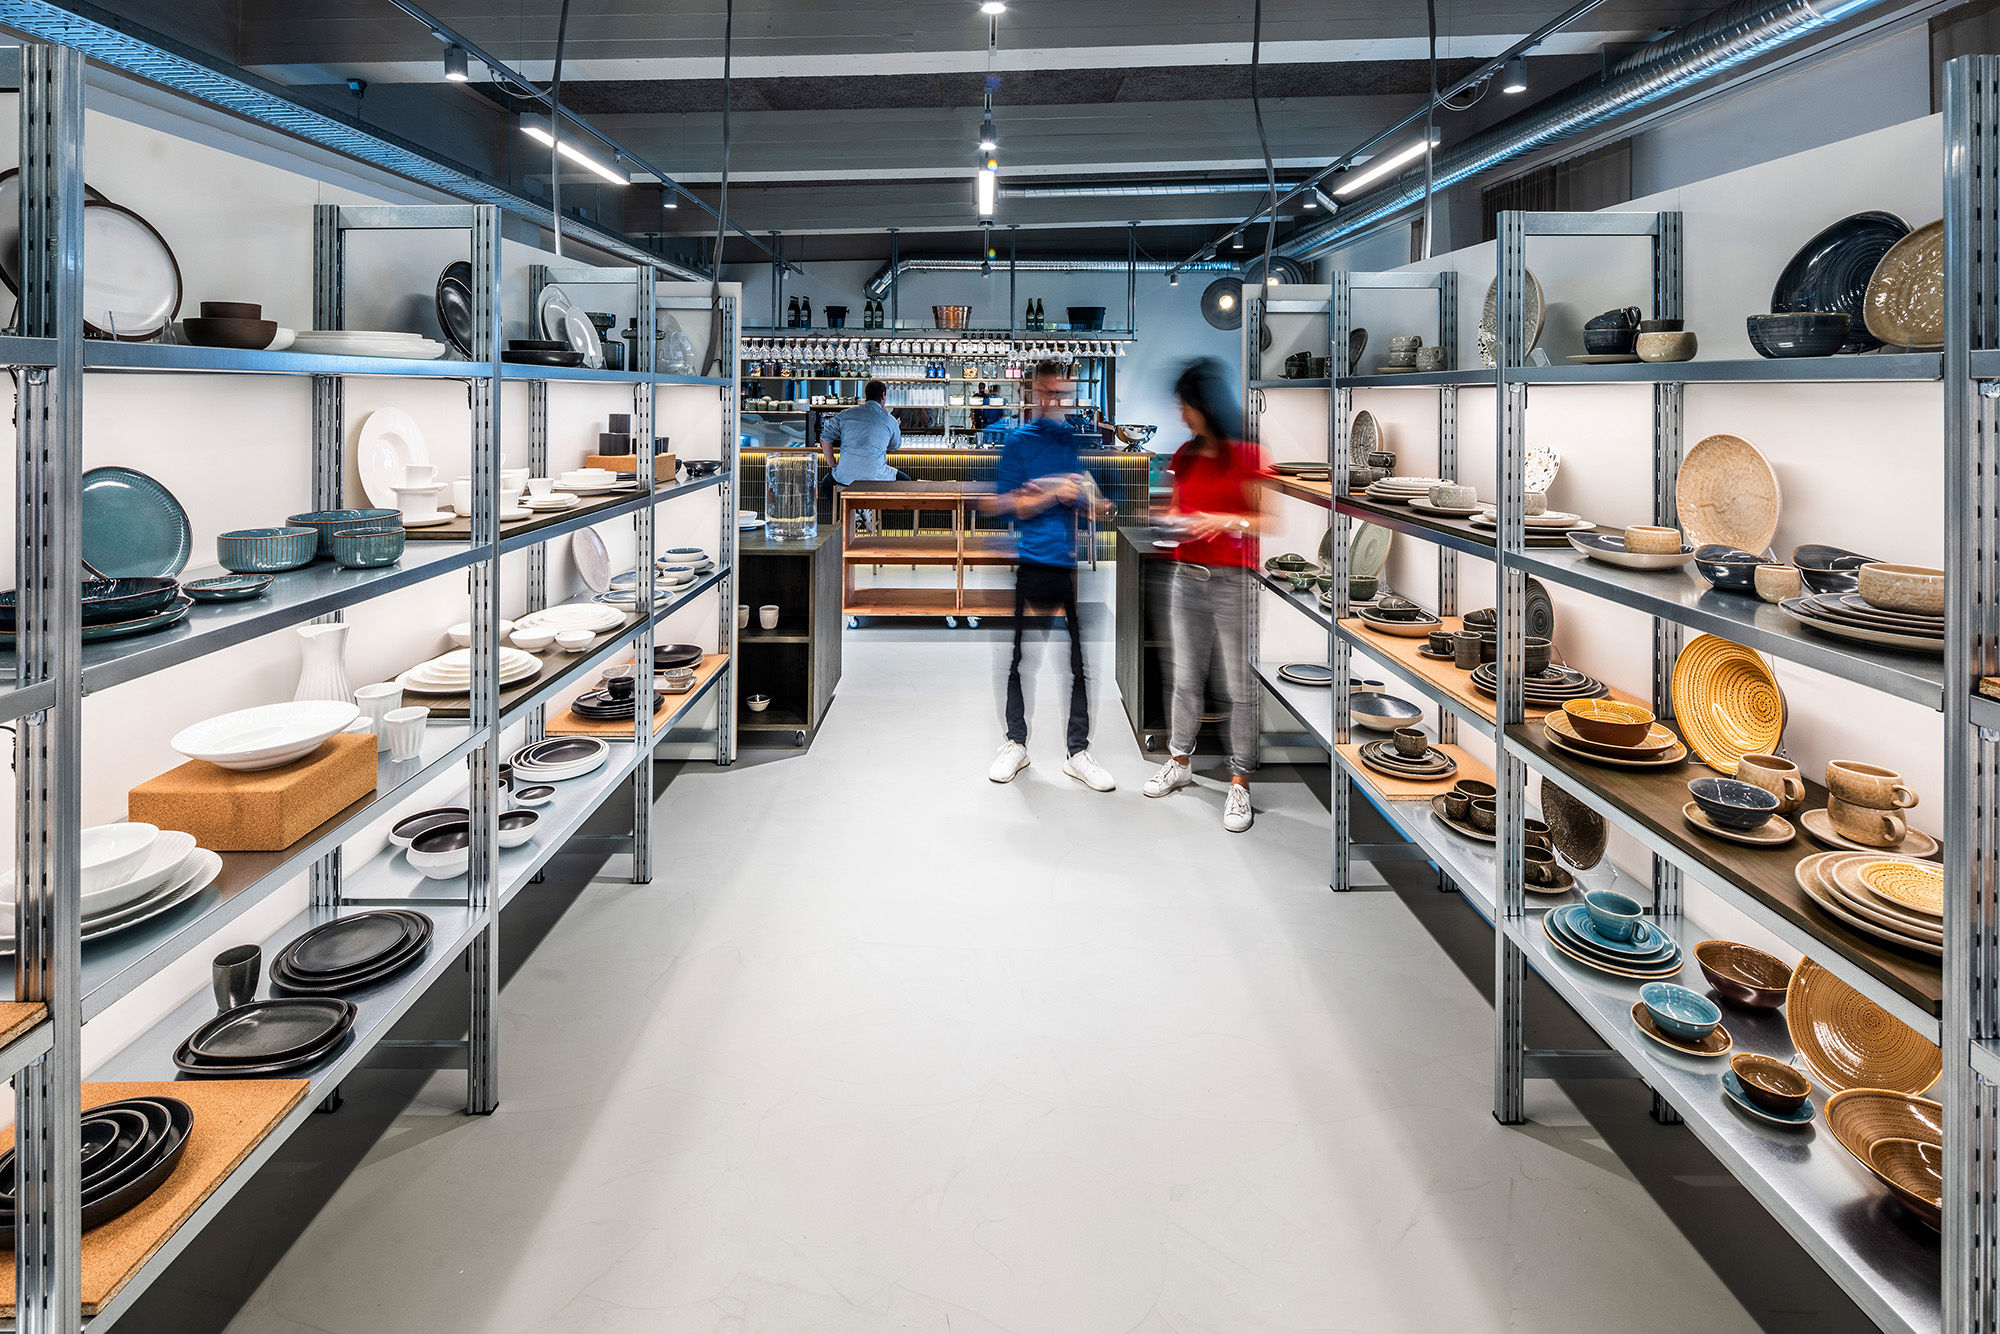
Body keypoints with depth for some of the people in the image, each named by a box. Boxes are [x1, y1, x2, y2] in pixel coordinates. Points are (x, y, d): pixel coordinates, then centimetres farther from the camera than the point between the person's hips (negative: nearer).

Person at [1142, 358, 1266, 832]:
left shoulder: (1246, 456, -9)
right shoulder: (1185, 456, 9)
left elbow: (1269, 521, -8)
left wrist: (1228, 520, -23)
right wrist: (1170, 522, -1)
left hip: (1234, 580, -6)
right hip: (1187, 576, 6)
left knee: (1241, 686, -1)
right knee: (1186, 677, 15)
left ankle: (1240, 783, 7)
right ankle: (1179, 761, 29)